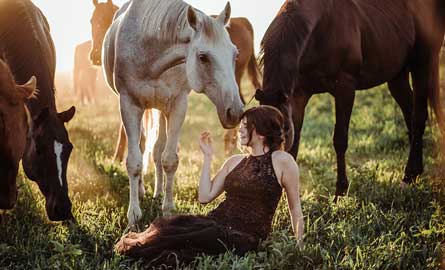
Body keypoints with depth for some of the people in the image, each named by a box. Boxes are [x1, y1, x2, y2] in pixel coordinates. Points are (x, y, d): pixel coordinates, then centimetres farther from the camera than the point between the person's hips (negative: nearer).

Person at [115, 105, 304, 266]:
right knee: (172, 225, -25)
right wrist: (208, 157, 9)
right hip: (216, 221, 6)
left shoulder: (282, 161, 0)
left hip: (246, 236, -6)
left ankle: (137, 250, -34)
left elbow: (295, 208, 5)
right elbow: (205, 197, 10)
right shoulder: (235, 162, 17)